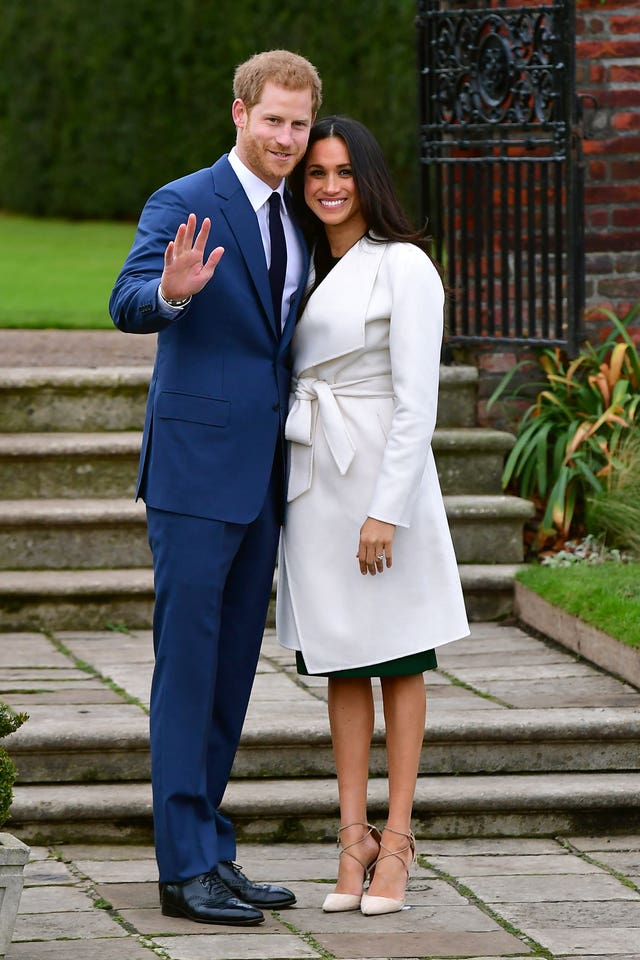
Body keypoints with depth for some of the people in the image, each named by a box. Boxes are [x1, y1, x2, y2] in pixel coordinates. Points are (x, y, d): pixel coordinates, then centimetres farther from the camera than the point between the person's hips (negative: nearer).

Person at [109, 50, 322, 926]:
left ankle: (210, 853, 17)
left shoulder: (295, 223, 15)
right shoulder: (185, 204, -9)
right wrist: (170, 291, -44)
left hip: (262, 479, 8)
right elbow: (128, 305, -24)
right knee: (186, 665, -5)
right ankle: (186, 867, -4)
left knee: (233, 669, 10)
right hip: (195, 471, -7)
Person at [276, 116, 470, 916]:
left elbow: (417, 400, -13)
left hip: (383, 471, -6)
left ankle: (396, 840, 7)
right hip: (311, 480, 6)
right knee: (340, 665, 6)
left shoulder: (404, 266, -9)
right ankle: (352, 838, 8)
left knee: (399, 662, 3)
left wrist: (386, 510, -18)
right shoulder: (303, 270, 12)